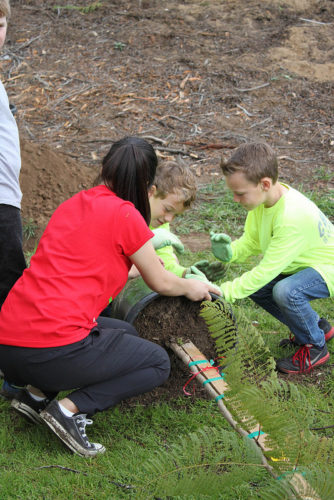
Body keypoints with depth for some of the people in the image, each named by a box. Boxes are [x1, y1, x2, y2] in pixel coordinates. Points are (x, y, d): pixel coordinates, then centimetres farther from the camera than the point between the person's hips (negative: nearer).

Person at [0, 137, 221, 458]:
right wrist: (190, 287, 31)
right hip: (52, 350, -8)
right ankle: (71, 408, -5)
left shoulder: (74, 203, 16)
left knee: (125, 334, 28)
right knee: (157, 363, 13)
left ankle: (37, 394, 14)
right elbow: (160, 283, 8)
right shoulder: (125, 214, -5)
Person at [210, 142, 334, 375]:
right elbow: (251, 241, -2)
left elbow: (267, 270, -32)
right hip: (300, 265, 9)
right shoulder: (264, 197, -13)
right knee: (254, 286, 1)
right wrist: (229, 251, -24)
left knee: (286, 291, -33)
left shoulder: (294, 217, -37)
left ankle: (315, 347, -5)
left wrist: (224, 292, -30)